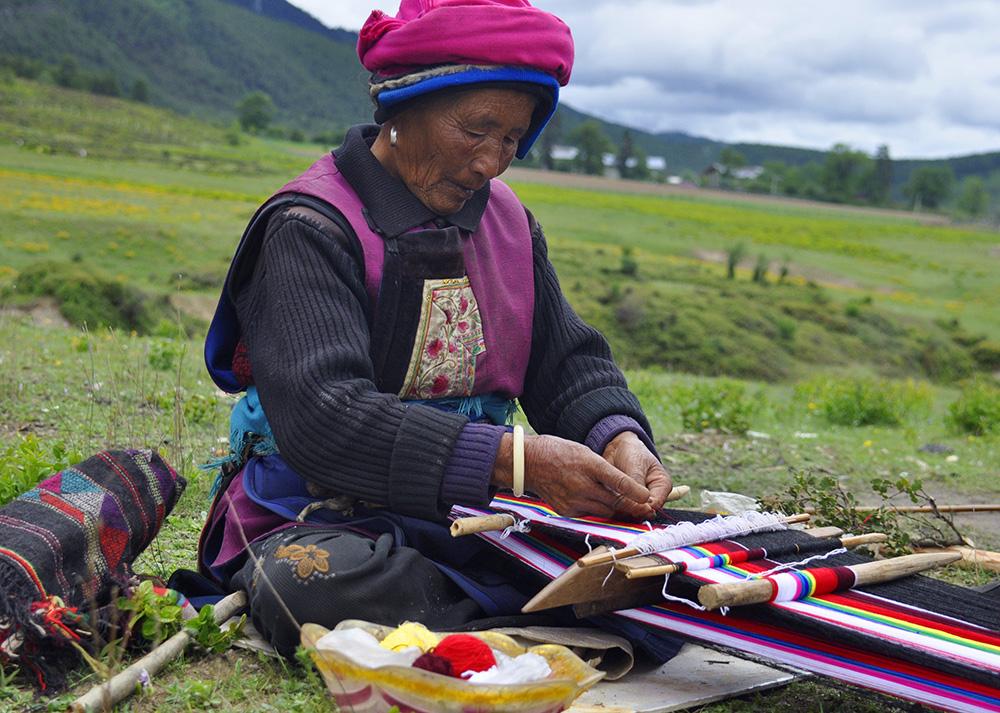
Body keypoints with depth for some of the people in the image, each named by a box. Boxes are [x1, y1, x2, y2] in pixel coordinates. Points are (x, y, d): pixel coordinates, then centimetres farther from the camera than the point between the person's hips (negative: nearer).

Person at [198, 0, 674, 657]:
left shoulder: (507, 221, 10)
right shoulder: (311, 227, -12)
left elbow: (569, 362, 11)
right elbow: (318, 416, -26)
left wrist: (620, 436, -14)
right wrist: (512, 461, -33)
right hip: (325, 523, -5)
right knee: (311, 583, -40)